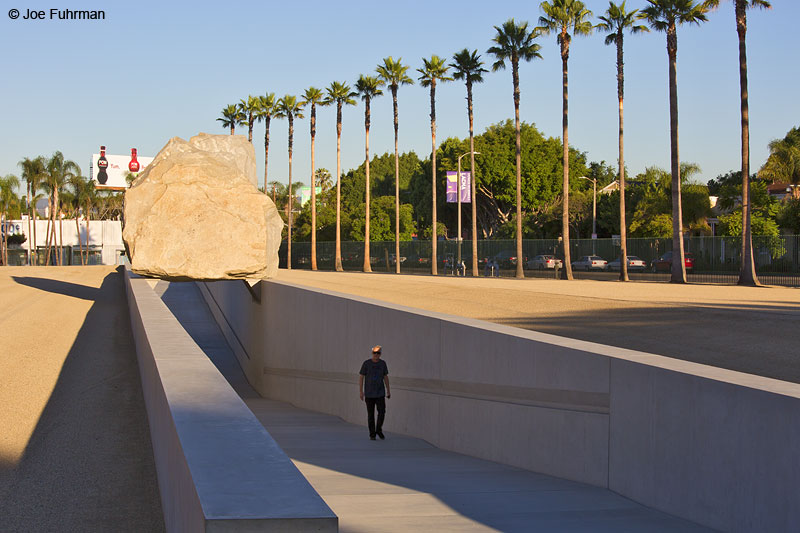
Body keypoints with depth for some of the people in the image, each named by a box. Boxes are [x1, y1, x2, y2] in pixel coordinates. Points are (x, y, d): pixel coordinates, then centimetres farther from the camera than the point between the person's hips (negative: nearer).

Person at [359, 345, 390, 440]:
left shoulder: (383, 363, 3)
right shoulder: (366, 363, -6)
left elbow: (386, 377, 11)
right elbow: (361, 377, -3)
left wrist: (388, 390, 10)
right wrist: (361, 391, -8)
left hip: (380, 393, 2)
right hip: (369, 394, -2)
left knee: (382, 412, -8)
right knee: (370, 414, 2)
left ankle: (379, 430, 13)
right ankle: (372, 434, 11)